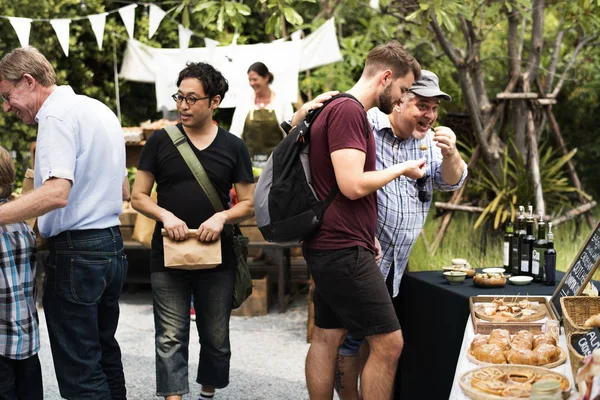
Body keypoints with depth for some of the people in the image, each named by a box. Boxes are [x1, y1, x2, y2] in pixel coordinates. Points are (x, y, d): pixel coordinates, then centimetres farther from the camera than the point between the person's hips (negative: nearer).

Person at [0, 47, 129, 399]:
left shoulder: (57, 115, -13)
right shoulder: (100, 110, 16)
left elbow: (56, 193, -27)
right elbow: (124, 191, 23)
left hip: (77, 253, -10)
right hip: (112, 245, 10)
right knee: (105, 354, 18)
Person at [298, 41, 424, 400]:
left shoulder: (339, 109, 17)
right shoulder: (349, 110, -15)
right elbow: (353, 185, -23)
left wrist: (366, 235, 18)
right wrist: (401, 169, -8)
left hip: (330, 248, 10)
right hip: (344, 250, -10)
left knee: (327, 337, 12)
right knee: (388, 342, -6)